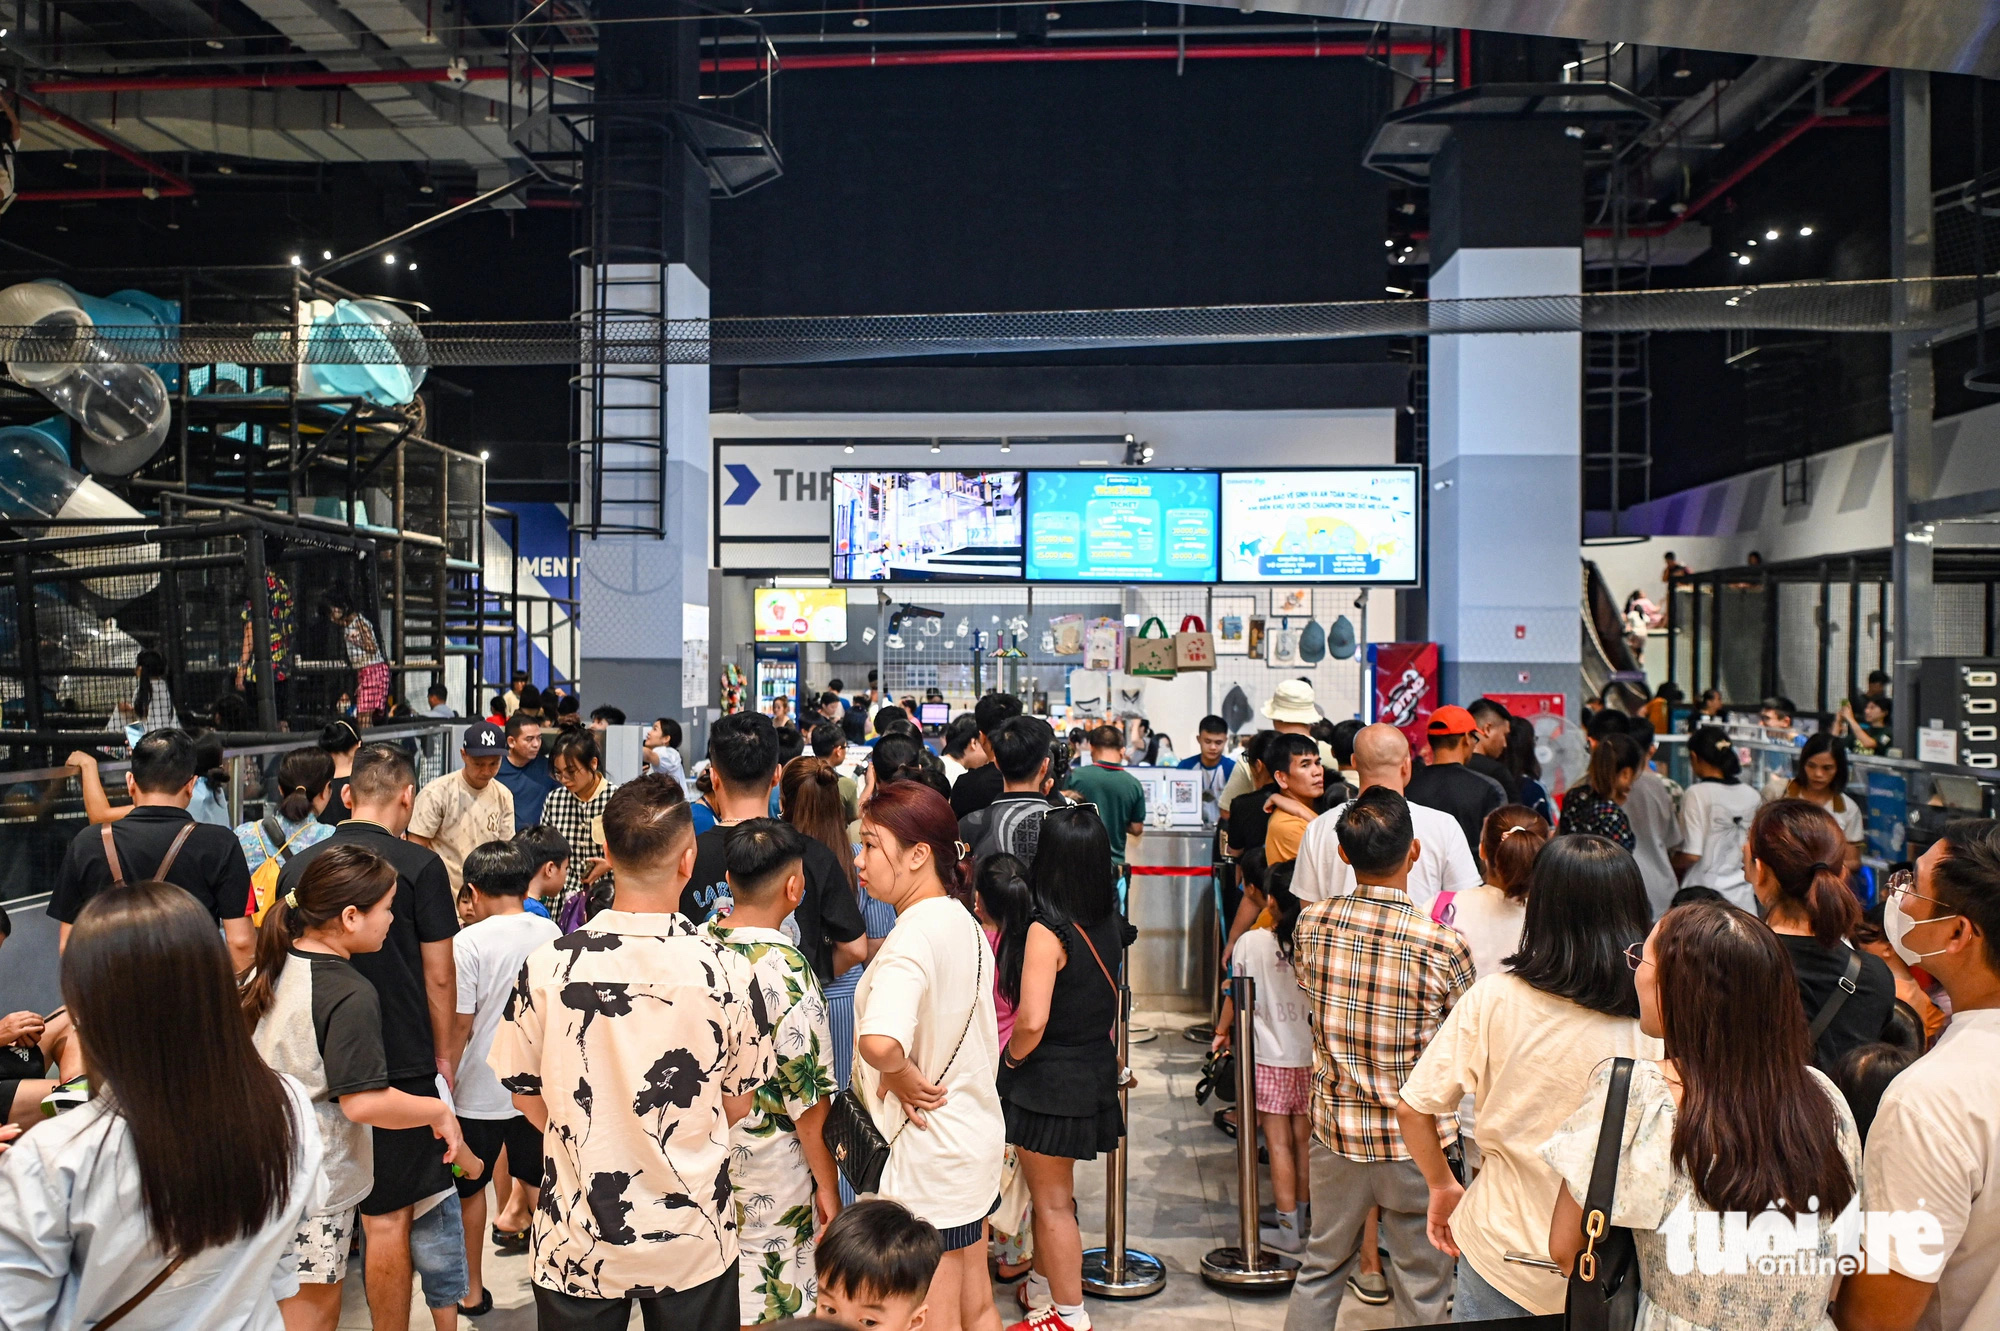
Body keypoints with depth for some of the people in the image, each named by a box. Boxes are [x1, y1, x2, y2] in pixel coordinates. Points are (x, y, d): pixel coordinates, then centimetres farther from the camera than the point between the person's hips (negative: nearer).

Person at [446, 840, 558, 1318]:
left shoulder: (469, 942, -17)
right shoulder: (551, 933, -4)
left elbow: (460, 1026, -14)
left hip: (481, 1088, -3)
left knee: (470, 1189, 16)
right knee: (536, 1179, 22)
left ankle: (472, 1291, 27)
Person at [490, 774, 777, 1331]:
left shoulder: (547, 966, -15)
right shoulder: (727, 971, -16)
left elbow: (526, 1094, -1)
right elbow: (739, 1102, -3)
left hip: (578, 1243, 0)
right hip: (693, 1242, 0)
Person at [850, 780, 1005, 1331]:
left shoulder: (912, 939, -25)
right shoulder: (964, 922, 3)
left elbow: (878, 1042, -44)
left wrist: (899, 1075, -24)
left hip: (926, 1156, -9)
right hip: (975, 1136, 9)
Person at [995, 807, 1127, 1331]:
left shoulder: (1046, 931, -23)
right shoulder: (1107, 923, -1)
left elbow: (1032, 1020, -26)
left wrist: (1012, 1059, -11)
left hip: (1048, 1079, -7)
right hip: (1095, 1070, 8)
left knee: (1052, 1202, 9)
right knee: (1053, 1193, 24)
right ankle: (1044, 1285, 40)